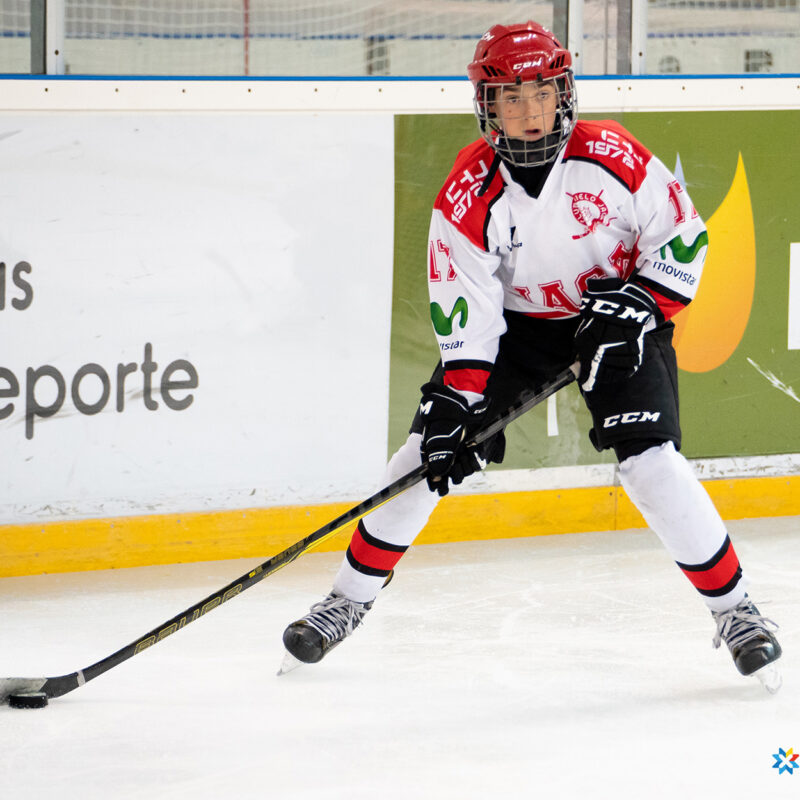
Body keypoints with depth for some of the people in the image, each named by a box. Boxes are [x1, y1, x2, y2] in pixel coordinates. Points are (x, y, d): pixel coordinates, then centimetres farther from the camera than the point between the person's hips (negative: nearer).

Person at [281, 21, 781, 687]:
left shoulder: (611, 157, -23)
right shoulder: (468, 195, -20)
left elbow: (683, 238, -10)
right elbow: (464, 317, -19)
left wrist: (636, 305, -23)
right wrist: (455, 407, -26)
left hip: (620, 313, -2)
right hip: (517, 318, 2)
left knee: (651, 461, -19)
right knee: (432, 446, -6)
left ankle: (733, 608, -5)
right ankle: (352, 596, 11)